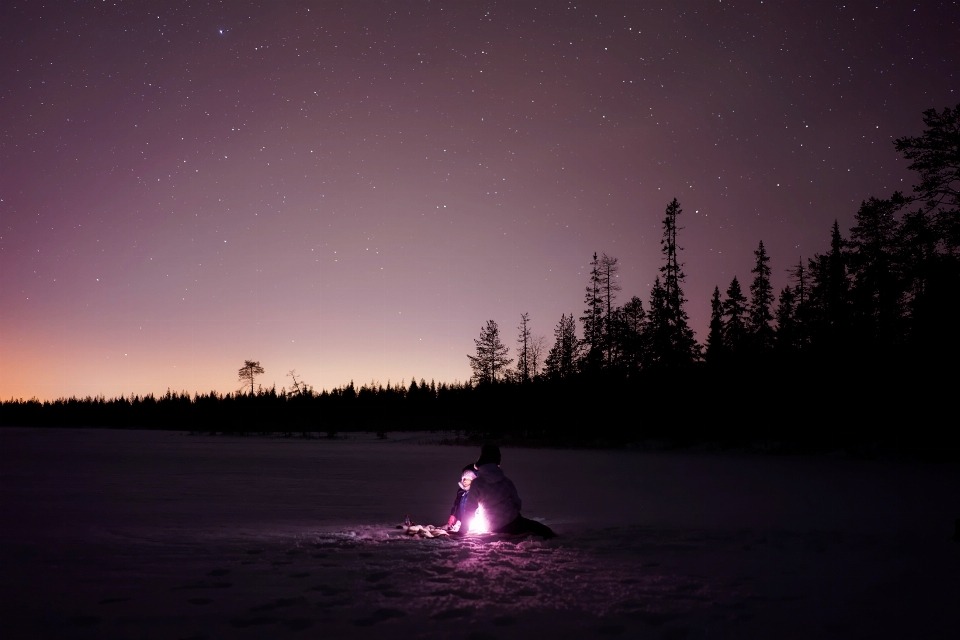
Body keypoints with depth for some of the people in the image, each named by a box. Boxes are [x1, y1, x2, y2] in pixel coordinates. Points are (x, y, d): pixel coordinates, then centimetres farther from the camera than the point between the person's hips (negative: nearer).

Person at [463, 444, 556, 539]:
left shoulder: (477, 483, -11)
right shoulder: (506, 481, 1)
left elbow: (470, 509, -8)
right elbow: (517, 502, 8)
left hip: (496, 529, -1)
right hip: (514, 522, 1)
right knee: (533, 525, 27)